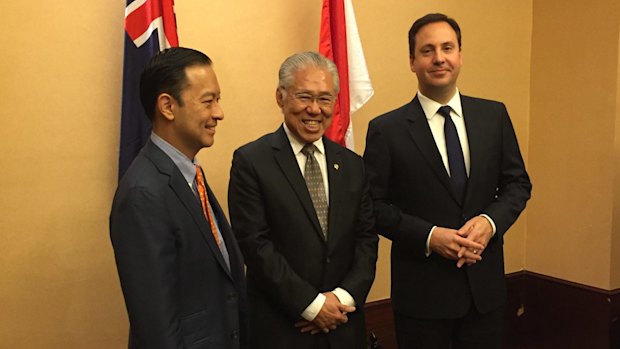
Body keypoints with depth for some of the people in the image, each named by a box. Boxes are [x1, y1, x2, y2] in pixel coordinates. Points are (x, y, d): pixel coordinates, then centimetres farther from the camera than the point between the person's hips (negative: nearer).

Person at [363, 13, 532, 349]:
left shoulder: (494, 115, 2)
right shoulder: (386, 129, -8)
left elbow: (517, 182, 7)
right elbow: (373, 205, -7)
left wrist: (490, 221, -11)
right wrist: (428, 236, -19)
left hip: (485, 282, 3)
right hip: (421, 288, -3)